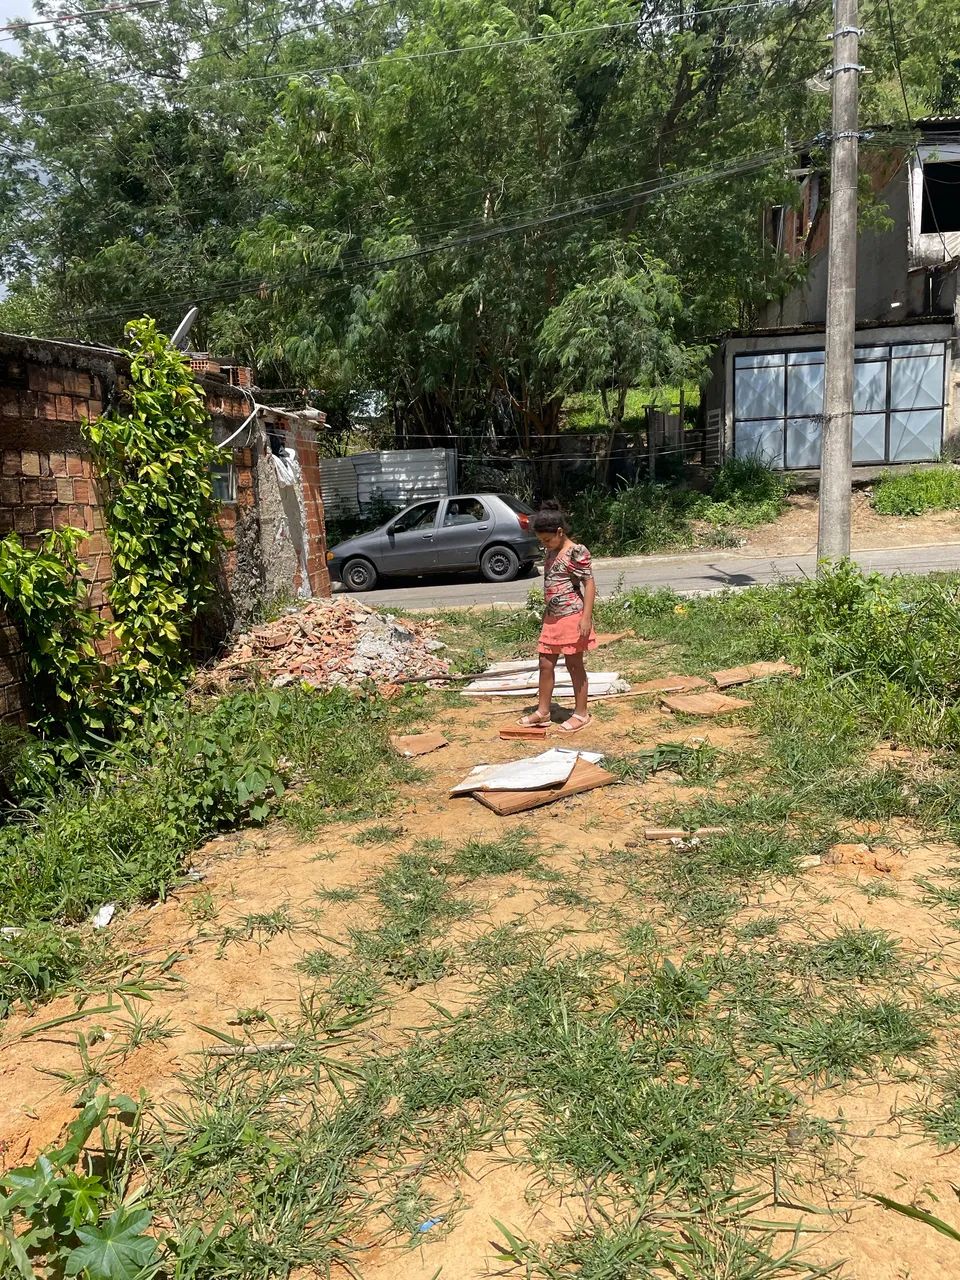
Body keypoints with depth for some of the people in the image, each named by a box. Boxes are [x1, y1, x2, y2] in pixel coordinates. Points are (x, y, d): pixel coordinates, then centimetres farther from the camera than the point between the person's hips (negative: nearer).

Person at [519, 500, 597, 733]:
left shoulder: (576, 552, -13)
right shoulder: (551, 553, 12)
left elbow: (589, 584, -15)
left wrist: (586, 616, -21)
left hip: (572, 617, -8)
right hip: (552, 618, 8)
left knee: (574, 665, 1)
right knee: (546, 664, 9)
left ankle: (581, 714, 12)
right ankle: (543, 711, 19)